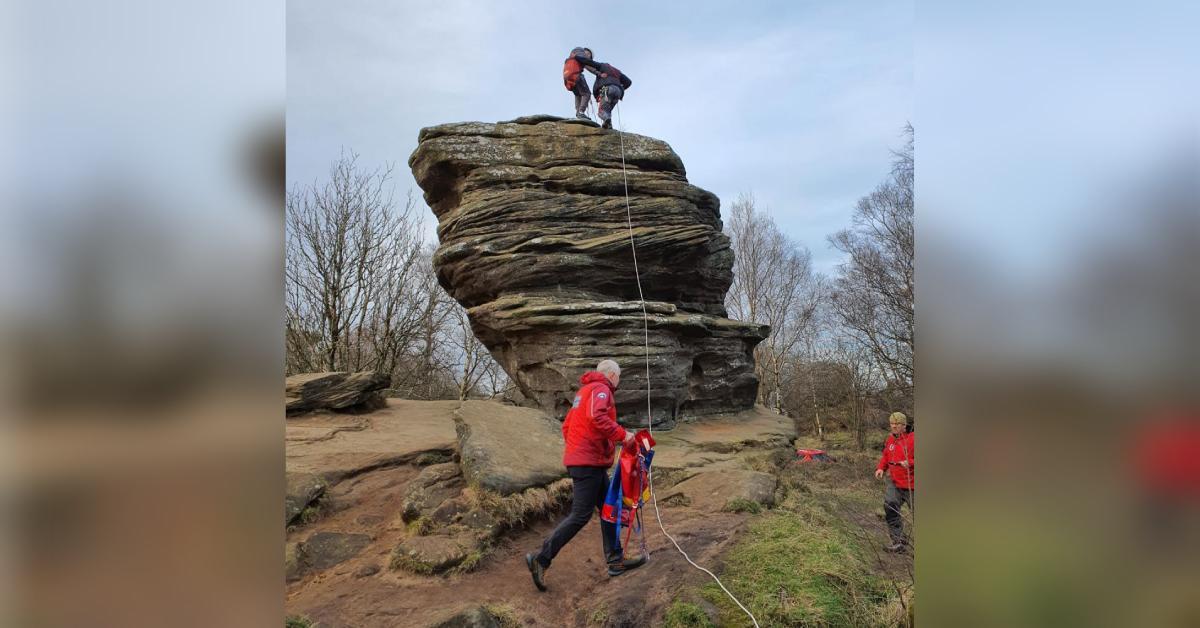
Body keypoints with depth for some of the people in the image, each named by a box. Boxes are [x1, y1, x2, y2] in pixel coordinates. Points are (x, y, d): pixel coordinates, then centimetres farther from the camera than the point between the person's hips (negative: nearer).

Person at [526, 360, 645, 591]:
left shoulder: (584, 391, 20)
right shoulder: (601, 389, -9)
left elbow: (566, 427, 21)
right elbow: (596, 416, -29)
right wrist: (622, 434, -22)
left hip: (580, 459, 10)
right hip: (589, 463, -10)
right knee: (580, 515, -8)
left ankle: (616, 561, 18)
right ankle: (541, 560, -5)